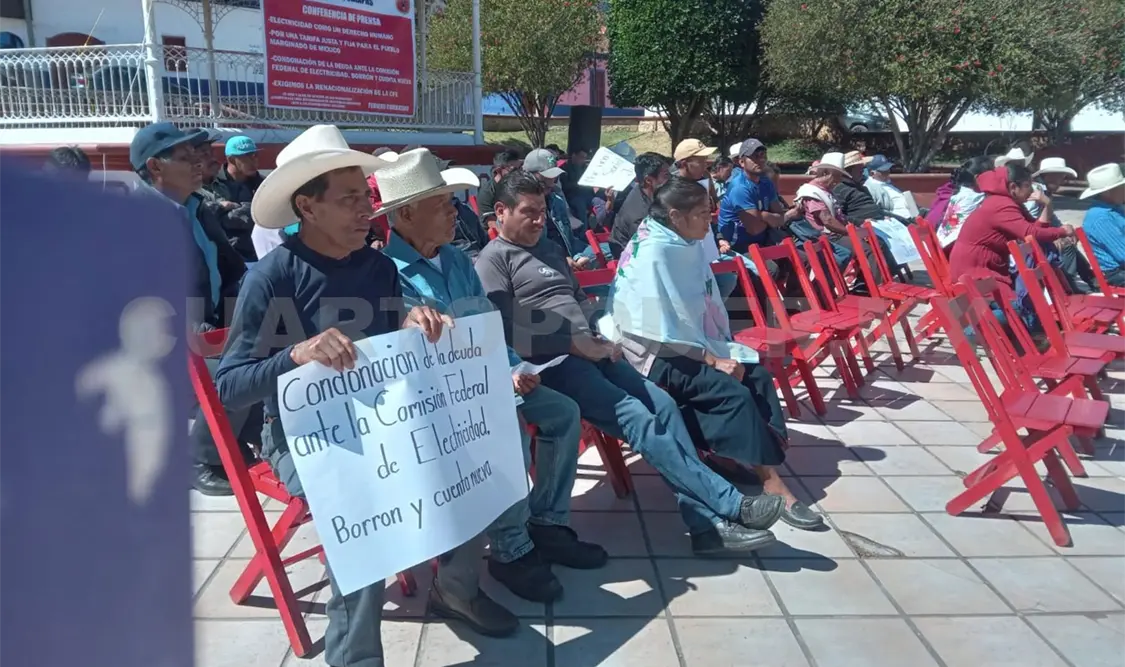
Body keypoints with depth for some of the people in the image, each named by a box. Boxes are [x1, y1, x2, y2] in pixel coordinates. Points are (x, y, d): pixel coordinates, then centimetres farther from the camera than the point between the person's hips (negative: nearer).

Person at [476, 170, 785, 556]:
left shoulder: (550, 250, 24)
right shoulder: (493, 261, -1)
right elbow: (505, 333, -12)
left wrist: (601, 339, 6)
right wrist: (574, 345, -14)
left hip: (589, 352, 8)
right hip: (550, 362, -7)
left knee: (663, 404, -13)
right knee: (636, 416, -22)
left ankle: (708, 523, -15)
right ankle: (730, 504, -18)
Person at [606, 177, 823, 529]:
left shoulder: (687, 245, 6)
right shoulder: (653, 252, -20)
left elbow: (706, 302, 11)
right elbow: (667, 326, -22)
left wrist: (723, 348, -1)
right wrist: (712, 359, -18)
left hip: (689, 345, 9)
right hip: (657, 354, -9)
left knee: (757, 375, -7)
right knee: (733, 393, -22)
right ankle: (771, 481, -14)